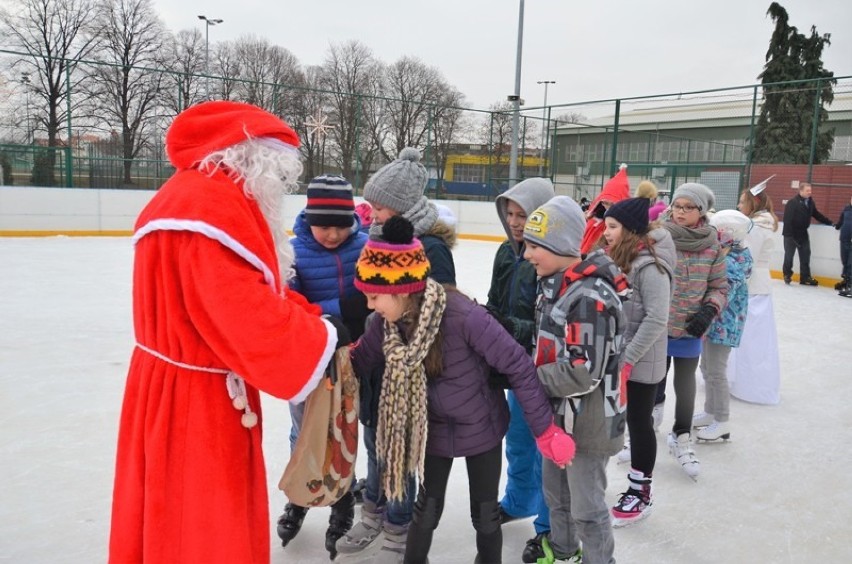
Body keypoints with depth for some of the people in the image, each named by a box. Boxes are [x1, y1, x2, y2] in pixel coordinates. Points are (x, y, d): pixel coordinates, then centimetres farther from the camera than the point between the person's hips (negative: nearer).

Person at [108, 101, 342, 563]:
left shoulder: (198, 195, 10)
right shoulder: (211, 205, -24)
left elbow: (248, 297, 11)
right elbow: (249, 318, -29)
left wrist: (313, 319, 1)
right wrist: (325, 335, -14)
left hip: (189, 393, 10)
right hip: (194, 403, -10)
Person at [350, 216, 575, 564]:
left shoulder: (463, 316, -34)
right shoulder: (388, 323, -17)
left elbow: (519, 366, -26)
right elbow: (358, 362, -2)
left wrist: (545, 431, -21)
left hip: (481, 428, -3)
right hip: (433, 429, 3)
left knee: (484, 512, 15)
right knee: (427, 508, 18)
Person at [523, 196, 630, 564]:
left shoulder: (590, 296, -27)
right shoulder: (553, 284, 2)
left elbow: (584, 372, -28)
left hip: (587, 420, -9)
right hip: (558, 412, 9)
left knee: (586, 506, 9)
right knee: (555, 490, 26)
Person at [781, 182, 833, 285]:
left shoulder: (810, 202, 5)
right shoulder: (793, 202, -17)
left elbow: (816, 214, 18)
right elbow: (787, 219, -21)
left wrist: (829, 222, 13)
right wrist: (788, 234, -24)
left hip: (803, 233, 7)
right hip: (791, 234, -7)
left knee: (805, 255, 7)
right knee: (789, 255, 2)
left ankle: (805, 277, 13)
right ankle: (787, 275, 17)